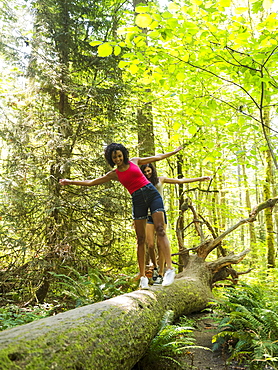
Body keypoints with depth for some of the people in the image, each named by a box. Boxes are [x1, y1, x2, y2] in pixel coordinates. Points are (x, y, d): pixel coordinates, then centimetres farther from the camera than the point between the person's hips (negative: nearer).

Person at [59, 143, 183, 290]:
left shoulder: (134, 161, 11)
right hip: (137, 200, 1)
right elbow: (91, 182, 13)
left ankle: (169, 268, -21)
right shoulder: (114, 174, 10)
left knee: (160, 230, -15)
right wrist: (70, 182, 12)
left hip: (152, 193, 0)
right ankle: (143, 276, 3)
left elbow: (157, 157, 22)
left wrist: (174, 151, 30)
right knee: (141, 239, -2)